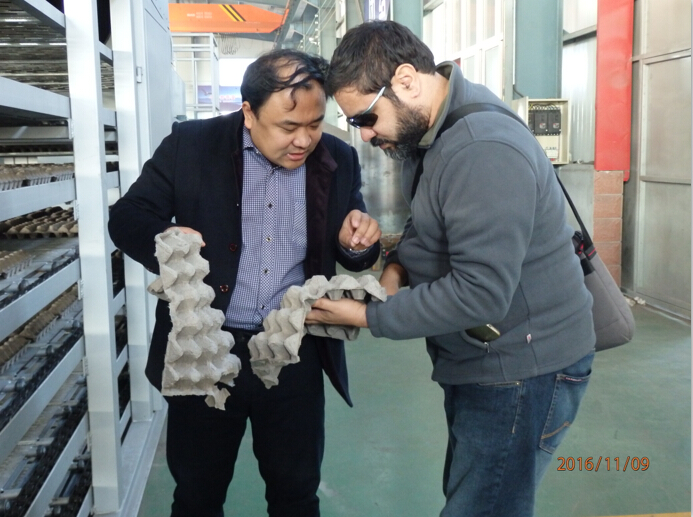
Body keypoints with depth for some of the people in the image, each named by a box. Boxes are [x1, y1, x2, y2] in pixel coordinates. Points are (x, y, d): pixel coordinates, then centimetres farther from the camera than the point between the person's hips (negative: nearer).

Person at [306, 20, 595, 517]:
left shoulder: (483, 150, -27)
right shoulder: (424, 129, 4)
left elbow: (480, 292, -29)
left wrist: (369, 317, -21)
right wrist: (399, 262, -3)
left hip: (522, 369, -9)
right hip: (479, 361, 10)